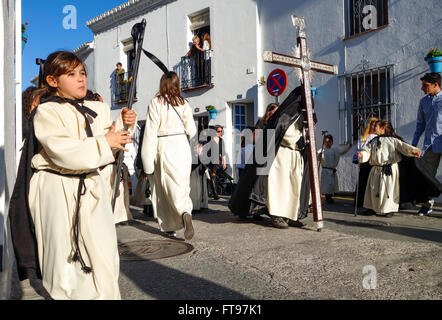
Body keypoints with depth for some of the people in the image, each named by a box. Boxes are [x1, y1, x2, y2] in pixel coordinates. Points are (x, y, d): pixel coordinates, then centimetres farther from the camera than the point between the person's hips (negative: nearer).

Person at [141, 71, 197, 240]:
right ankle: (186, 213, -20)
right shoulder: (183, 103, 2)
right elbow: (191, 130, 3)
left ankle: (169, 226, 14)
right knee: (181, 184, 7)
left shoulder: (155, 103, -7)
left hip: (163, 147, -3)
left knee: (163, 188, 7)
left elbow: (151, 131, -8)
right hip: (182, 147, 3)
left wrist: (148, 162, -5)